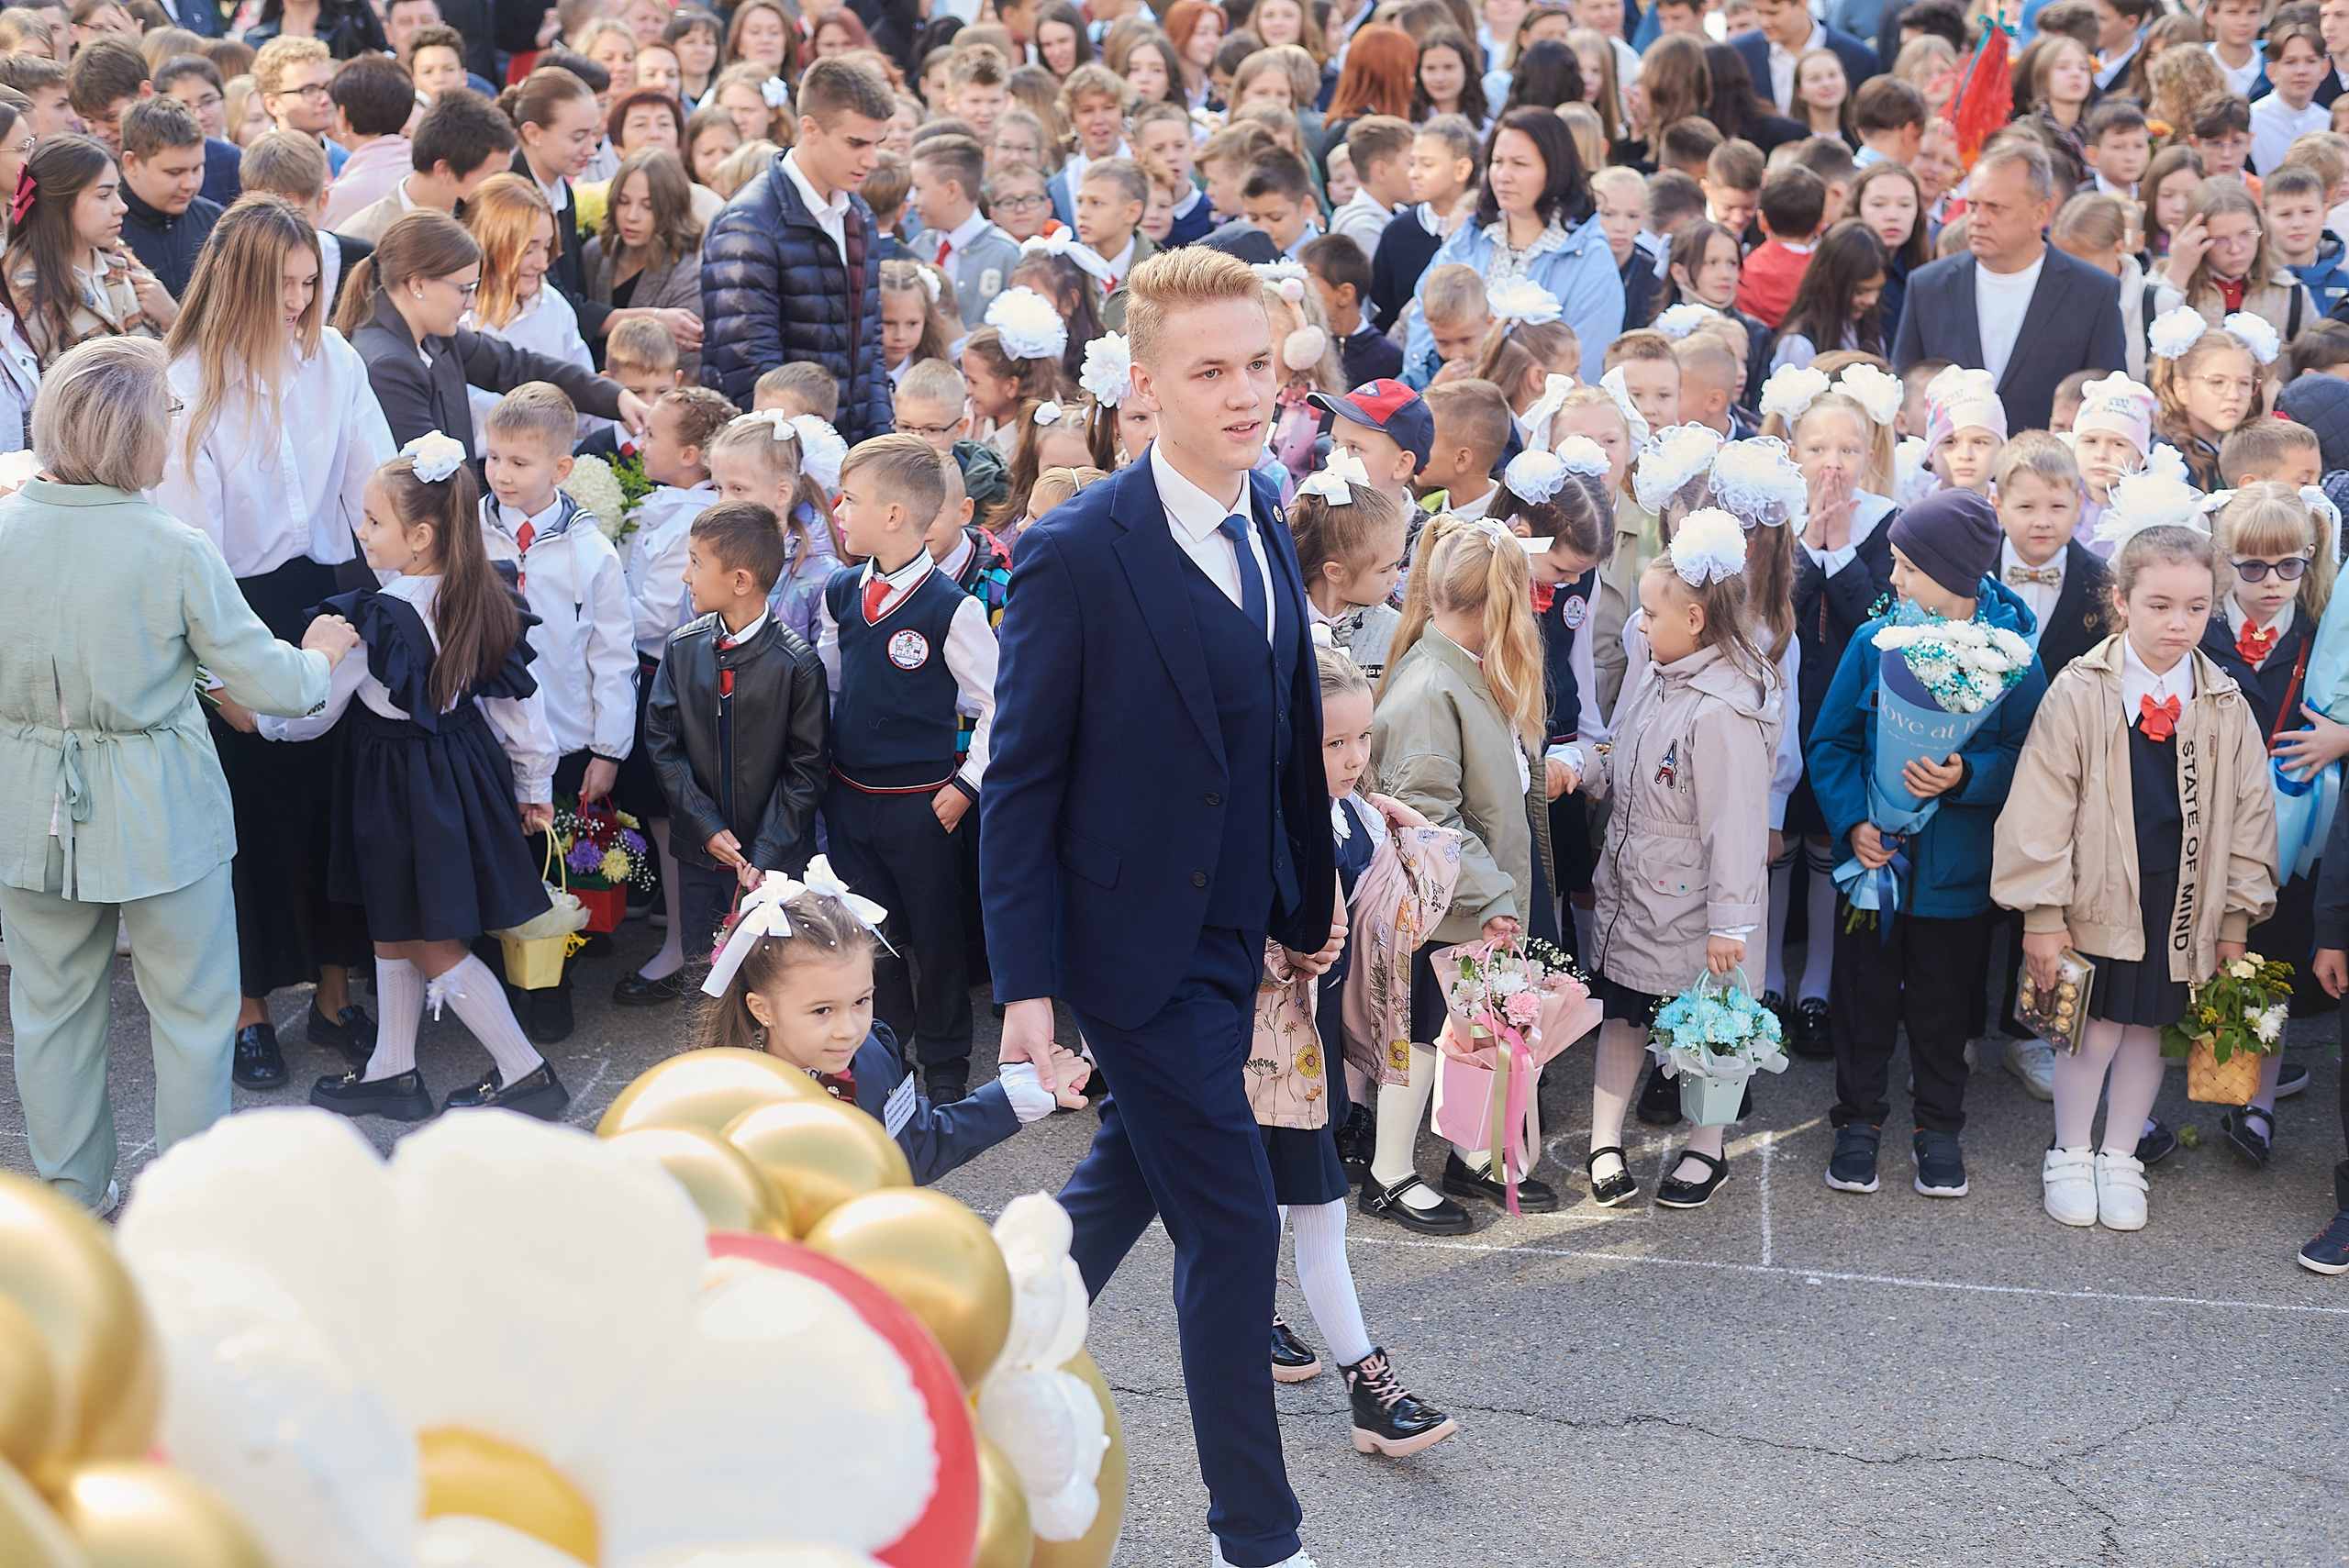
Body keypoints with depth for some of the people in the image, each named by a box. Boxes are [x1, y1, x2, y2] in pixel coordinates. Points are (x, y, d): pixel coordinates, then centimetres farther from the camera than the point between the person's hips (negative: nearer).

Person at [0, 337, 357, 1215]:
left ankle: (70, 1187, 32)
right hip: (162, 811, -3)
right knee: (192, 1004, 13)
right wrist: (319, 656, 10)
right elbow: (269, 685, -12)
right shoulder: (172, 551, -18)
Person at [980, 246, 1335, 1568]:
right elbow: (1022, 779, -14)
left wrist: (1307, 901, 14)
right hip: (1137, 942, -7)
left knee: (1130, 1177, 23)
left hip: (1232, 936, 7)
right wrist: (1025, 981, -15)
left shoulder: (1265, 523, 3)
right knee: (1232, 1222, 0)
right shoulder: (1078, 553, -19)